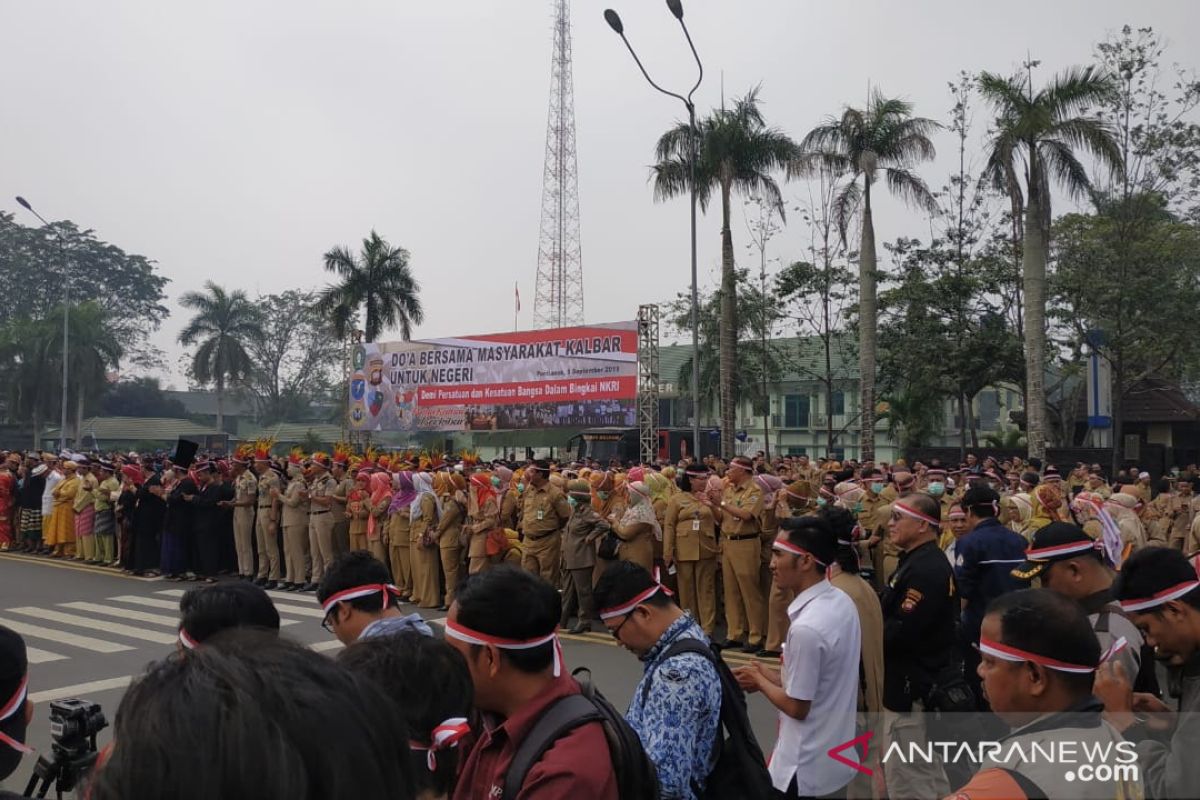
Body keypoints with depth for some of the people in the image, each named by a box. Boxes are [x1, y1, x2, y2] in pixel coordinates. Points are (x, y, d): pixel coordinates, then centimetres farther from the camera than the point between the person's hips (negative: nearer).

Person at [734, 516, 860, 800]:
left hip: (805, 770, -8)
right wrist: (772, 675, 5)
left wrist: (760, 682, -4)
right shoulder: (843, 603, -2)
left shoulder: (806, 628, -29)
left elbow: (797, 707, -19)